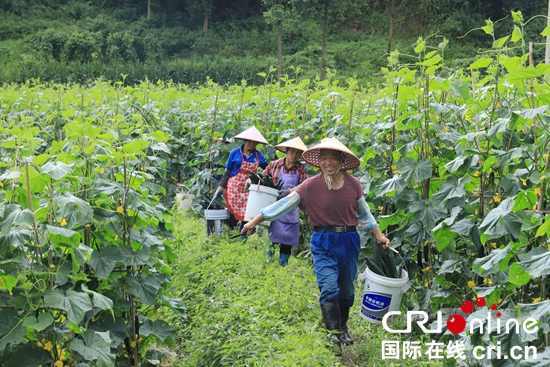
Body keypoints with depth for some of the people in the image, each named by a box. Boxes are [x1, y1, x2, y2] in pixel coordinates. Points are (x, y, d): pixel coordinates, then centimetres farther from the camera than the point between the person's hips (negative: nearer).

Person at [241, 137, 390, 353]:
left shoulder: (353, 184, -2)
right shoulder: (311, 185, -9)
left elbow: (364, 213, 11)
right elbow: (284, 204, -9)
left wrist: (379, 236, 8)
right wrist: (255, 221, -11)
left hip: (349, 241, 3)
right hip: (323, 242, -2)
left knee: (346, 288, 14)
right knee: (329, 288, -13)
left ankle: (343, 328, 35)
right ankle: (334, 334, -7)